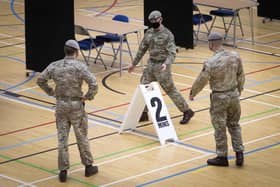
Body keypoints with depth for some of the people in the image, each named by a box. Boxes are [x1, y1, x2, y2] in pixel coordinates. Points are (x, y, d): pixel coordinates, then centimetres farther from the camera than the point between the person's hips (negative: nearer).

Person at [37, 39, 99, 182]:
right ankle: (88, 167, 25)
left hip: (60, 105, 3)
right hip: (76, 105, -3)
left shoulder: (54, 66, -2)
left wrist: (51, 92, 10)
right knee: (82, 137, 12)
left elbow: (40, 80, 4)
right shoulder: (79, 67, -15)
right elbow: (93, 84, -23)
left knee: (62, 138, 9)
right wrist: (88, 96, -7)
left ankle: (63, 170, 11)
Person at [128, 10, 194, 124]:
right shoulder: (149, 33, 6)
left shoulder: (167, 34, -15)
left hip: (162, 66, -7)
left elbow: (172, 53, -22)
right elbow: (142, 49, 16)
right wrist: (134, 63, 18)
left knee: (170, 90, 0)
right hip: (151, 64, 7)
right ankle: (144, 114, 19)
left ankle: (187, 111, 13)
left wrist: (166, 63, -39)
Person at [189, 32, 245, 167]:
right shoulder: (235, 56, -7)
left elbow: (201, 81, -12)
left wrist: (192, 93, 5)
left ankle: (222, 157, 19)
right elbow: (241, 76, 4)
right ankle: (239, 153, 17)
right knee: (234, 125, 20)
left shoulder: (210, 63, -22)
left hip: (219, 98, -5)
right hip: (234, 95, 5)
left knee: (220, 128, 9)